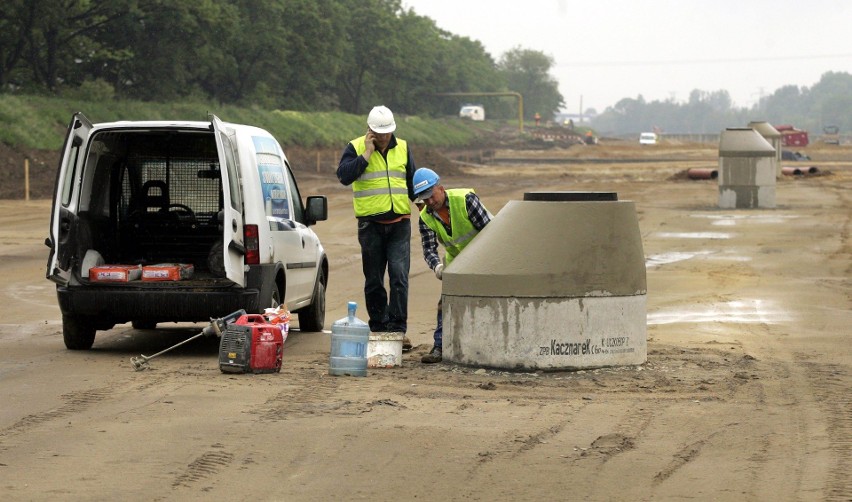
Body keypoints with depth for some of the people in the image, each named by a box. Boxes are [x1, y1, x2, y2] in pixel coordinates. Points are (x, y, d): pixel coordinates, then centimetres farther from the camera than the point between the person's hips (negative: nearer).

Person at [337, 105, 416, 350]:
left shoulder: (402, 148, 11)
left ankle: (397, 328, -9)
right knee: (374, 281, 6)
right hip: (371, 224, -1)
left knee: (399, 277, -10)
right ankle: (378, 328, 15)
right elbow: (344, 176, -16)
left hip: (399, 223, 1)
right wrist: (367, 153, -15)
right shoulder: (356, 148, 0)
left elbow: (412, 181, 23)